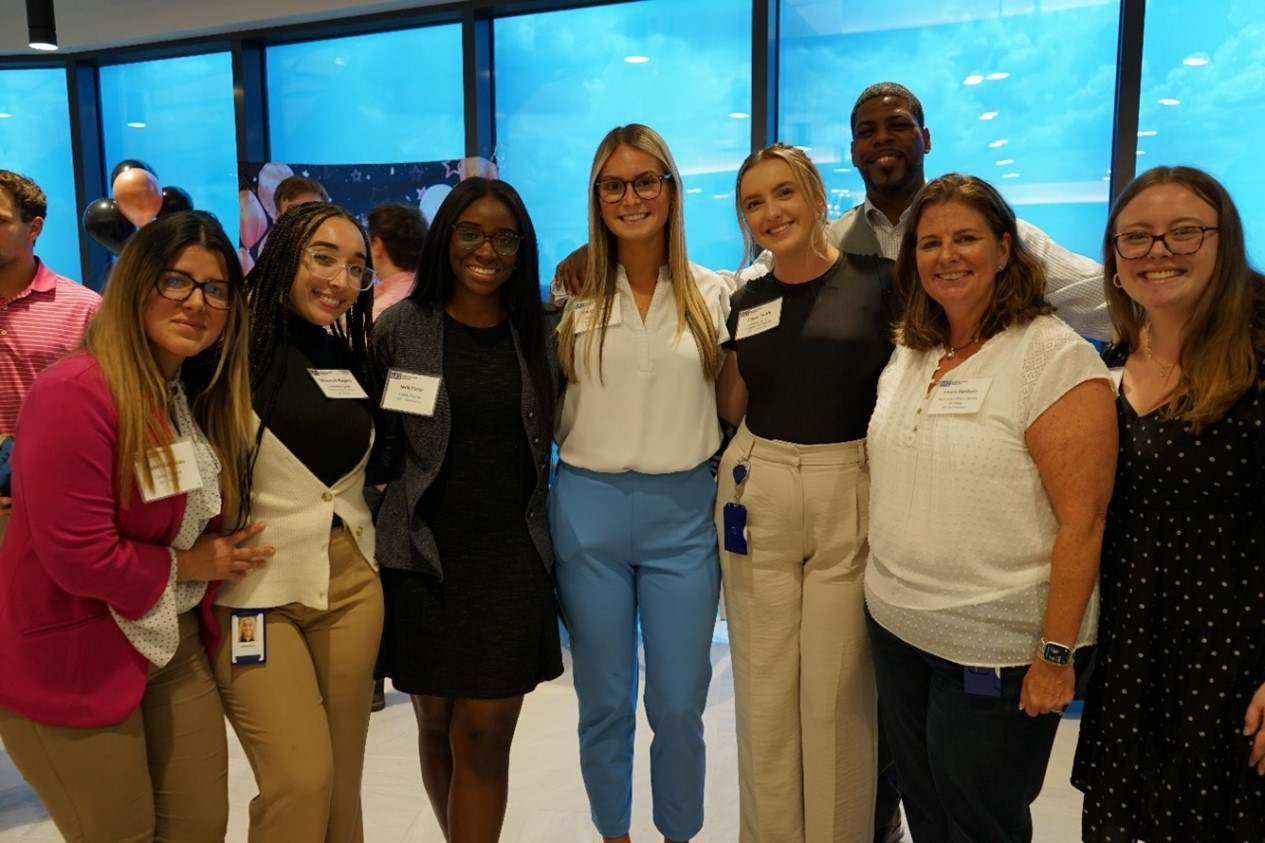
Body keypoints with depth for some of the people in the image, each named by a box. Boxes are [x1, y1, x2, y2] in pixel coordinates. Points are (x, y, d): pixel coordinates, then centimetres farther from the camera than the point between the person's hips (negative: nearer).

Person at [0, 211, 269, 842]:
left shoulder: (203, 395, 4)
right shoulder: (74, 394, -23)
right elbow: (78, 558, -25)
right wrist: (183, 564, -12)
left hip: (178, 645, 8)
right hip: (71, 663, -7)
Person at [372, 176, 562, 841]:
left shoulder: (540, 334, 5)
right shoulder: (401, 328, -1)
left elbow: (561, 433, 16)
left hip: (512, 559, 1)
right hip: (424, 559, 0)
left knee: (484, 735, 1)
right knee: (437, 726, 13)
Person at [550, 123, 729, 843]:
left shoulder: (712, 295, 3)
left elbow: (731, 407, 9)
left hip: (683, 512, 0)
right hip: (588, 509, 0)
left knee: (680, 704, 7)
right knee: (604, 702, 13)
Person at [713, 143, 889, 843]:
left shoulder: (877, 281, -4)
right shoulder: (747, 301, 9)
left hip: (851, 496, -3)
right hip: (756, 496, 4)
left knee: (838, 691, 4)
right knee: (763, 685, 11)